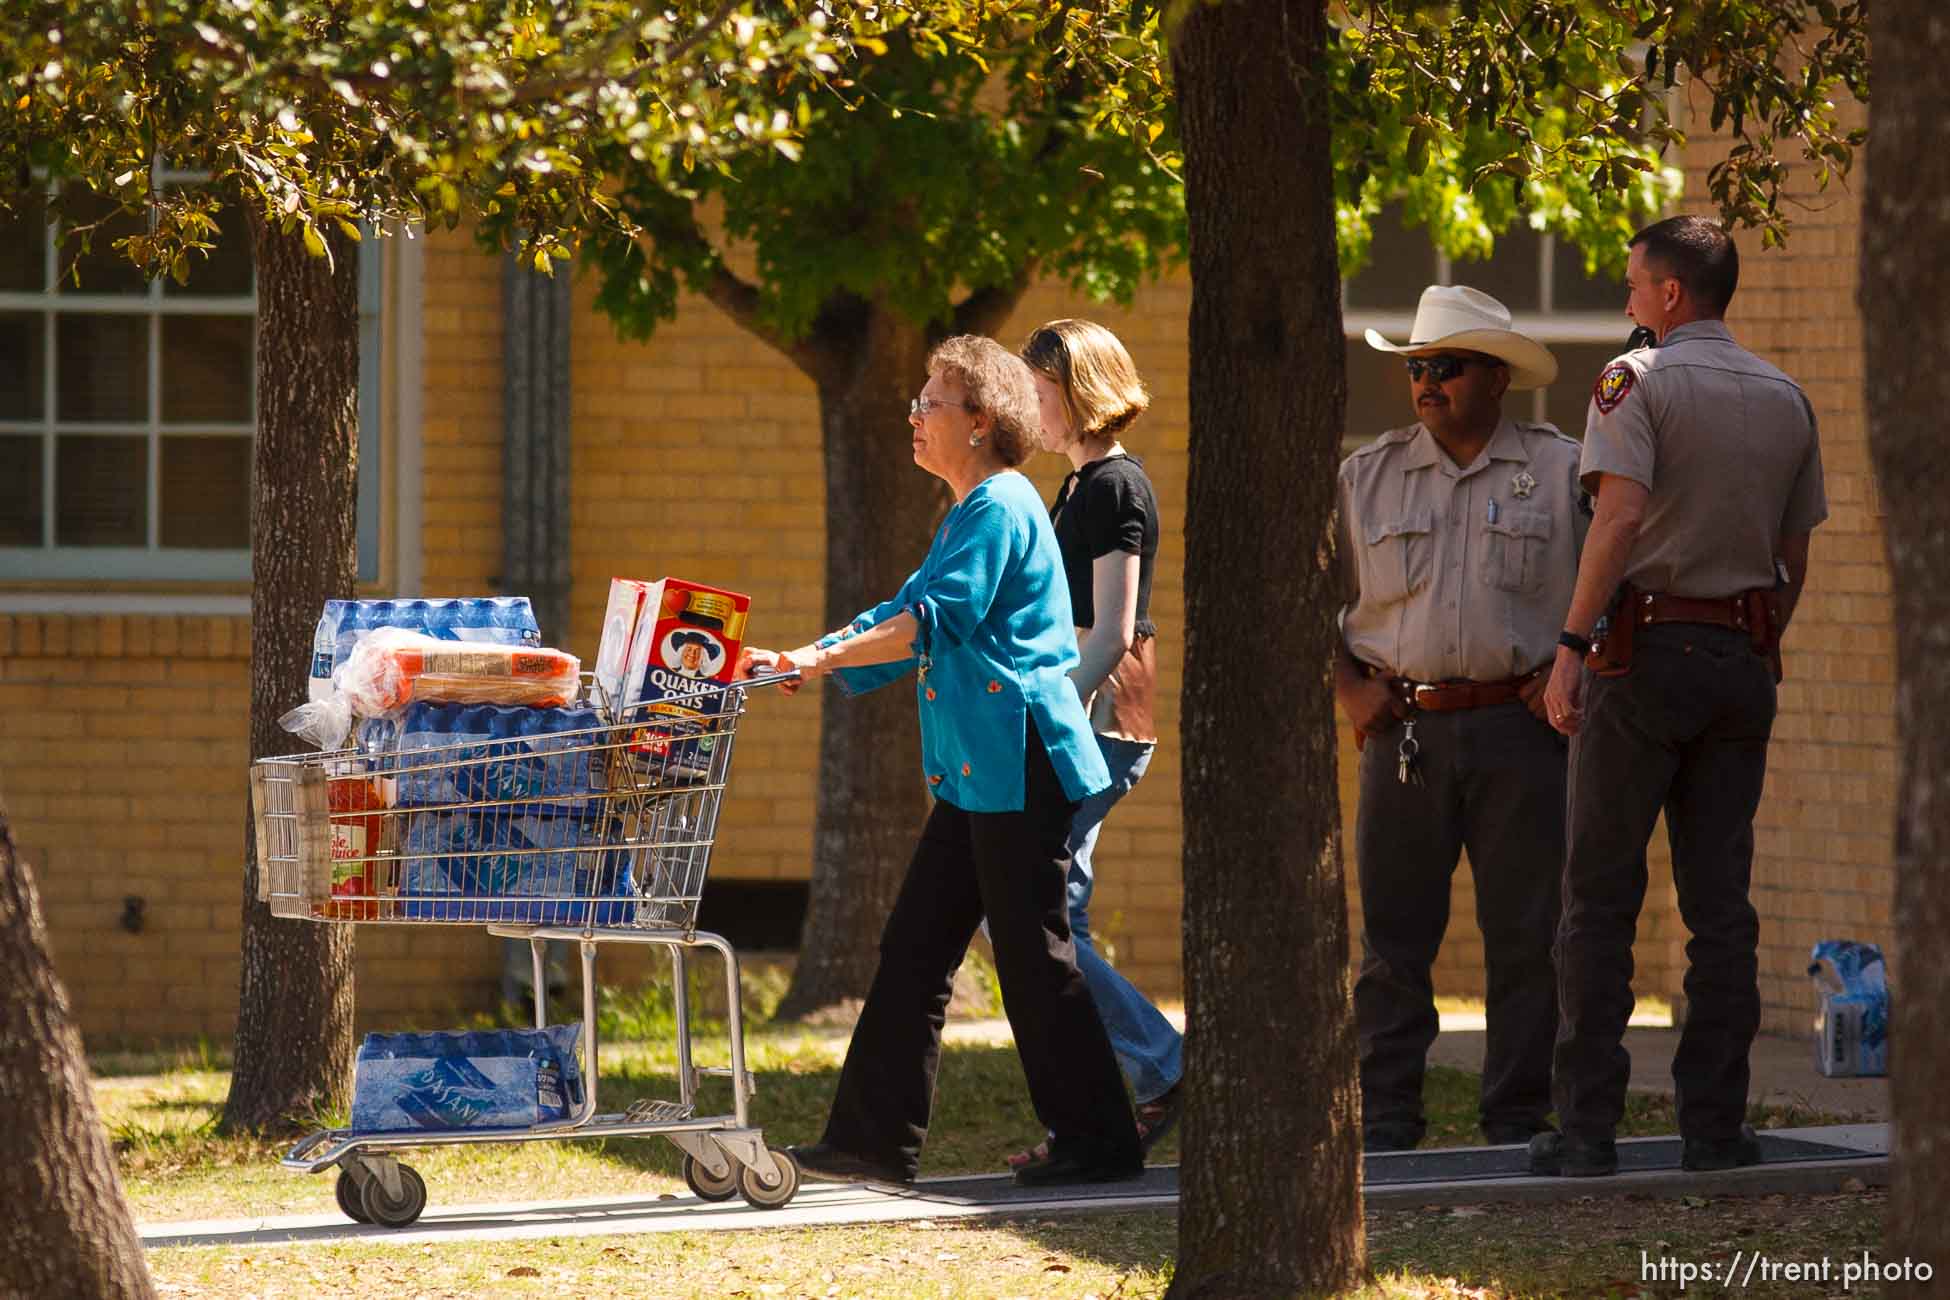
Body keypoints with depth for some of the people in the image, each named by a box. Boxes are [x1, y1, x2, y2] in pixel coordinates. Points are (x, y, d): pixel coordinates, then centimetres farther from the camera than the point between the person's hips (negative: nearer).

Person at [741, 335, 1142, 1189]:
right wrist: (793, 662, 13)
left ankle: (1098, 1142, 3)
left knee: (1034, 956, -5)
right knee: (914, 948, 8)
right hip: (976, 772, 10)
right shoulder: (969, 511, 19)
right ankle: (874, 1140, 9)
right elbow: (907, 615, 21)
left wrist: (821, 659, -21)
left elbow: (937, 619, -21)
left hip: (1018, 764, -10)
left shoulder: (1001, 508, -12)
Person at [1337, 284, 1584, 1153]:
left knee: (1526, 934, -1)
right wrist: (1346, 689, 4)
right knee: (1394, 934, 0)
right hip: (1406, 726, 1)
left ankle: (1518, 1120, 6)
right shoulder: (1366, 478, 10)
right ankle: (1384, 1121, 4)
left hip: (1522, 730, -1)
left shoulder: (1559, 471, 5)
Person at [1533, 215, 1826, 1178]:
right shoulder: (1785, 399, 11)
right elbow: (1794, 557, 15)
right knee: (1721, 900, 7)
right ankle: (1714, 1125, 4)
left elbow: (1621, 519, -20)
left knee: (1600, 895, 0)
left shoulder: (1637, 381, -7)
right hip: (1743, 659, 5)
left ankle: (1587, 1126, -3)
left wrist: (1571, 645, -17)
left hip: (1647, 650, -5)